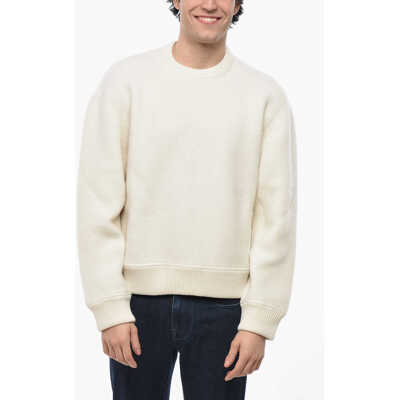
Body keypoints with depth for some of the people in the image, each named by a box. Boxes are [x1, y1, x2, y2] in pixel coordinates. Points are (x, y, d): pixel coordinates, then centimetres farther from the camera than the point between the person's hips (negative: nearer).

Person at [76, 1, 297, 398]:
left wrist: (259, 320, -4)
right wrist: (110, 308, -6)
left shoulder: (265, 95, 3)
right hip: (141, 297, 0)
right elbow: (99, 202, -1)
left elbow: (276, 215, 1)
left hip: (225, 304, 0)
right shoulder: (126, 80, 1)